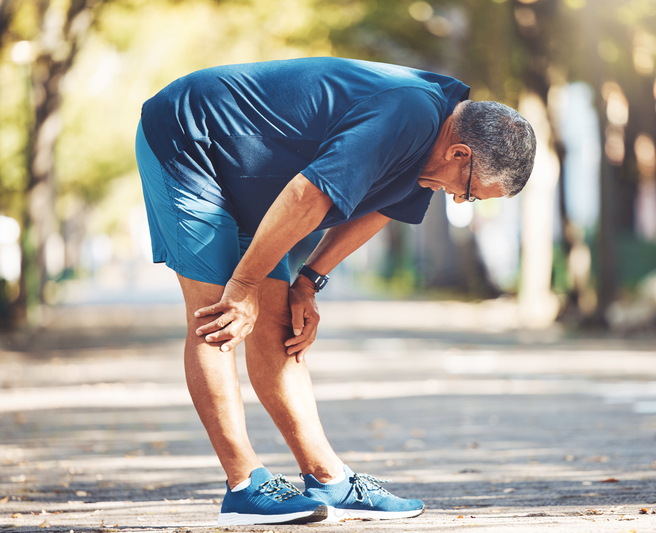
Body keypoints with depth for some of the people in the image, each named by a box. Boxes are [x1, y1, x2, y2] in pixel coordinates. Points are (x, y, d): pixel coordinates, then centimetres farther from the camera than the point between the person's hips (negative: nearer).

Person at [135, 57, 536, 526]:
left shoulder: (430, 135, 1)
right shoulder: (407, 116, -30)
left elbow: (375, 205, 13)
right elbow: (306, 197, -31)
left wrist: (307, 284, 4)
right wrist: (245, 286, -20)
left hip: (243, 181, 9)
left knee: (275, 325, 5)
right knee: (216, 321, -13)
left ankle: (330, 482, 5)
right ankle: (247, 487, -13)